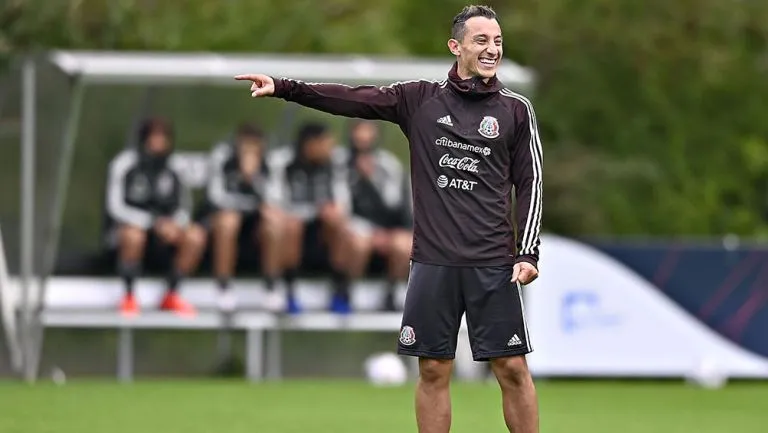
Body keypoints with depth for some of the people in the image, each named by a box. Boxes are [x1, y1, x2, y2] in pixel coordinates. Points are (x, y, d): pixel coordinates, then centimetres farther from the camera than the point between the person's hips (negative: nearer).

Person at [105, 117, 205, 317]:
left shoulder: (171, 167, 1)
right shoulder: (124, 164, -11)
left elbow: (183, 205, 10)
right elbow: (116, 206, -16)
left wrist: (175, 222, -15)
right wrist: (154, 222, -27)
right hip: (126, 225, -4)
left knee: (195, 236, -23)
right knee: (134, 235, -40)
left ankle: (171, 295, -6)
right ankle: (129, 297, -17)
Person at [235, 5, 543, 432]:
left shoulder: (516, 109, 3)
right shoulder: (420, 99, 5)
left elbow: (530, 183, 4)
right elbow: (354, 99, 0)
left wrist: (528, 253, -4)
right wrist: (284, 87, -10)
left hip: (493, 265, -1)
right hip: (433, 263, 1)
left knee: (512, 367, -3)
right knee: (433, 370, 4)